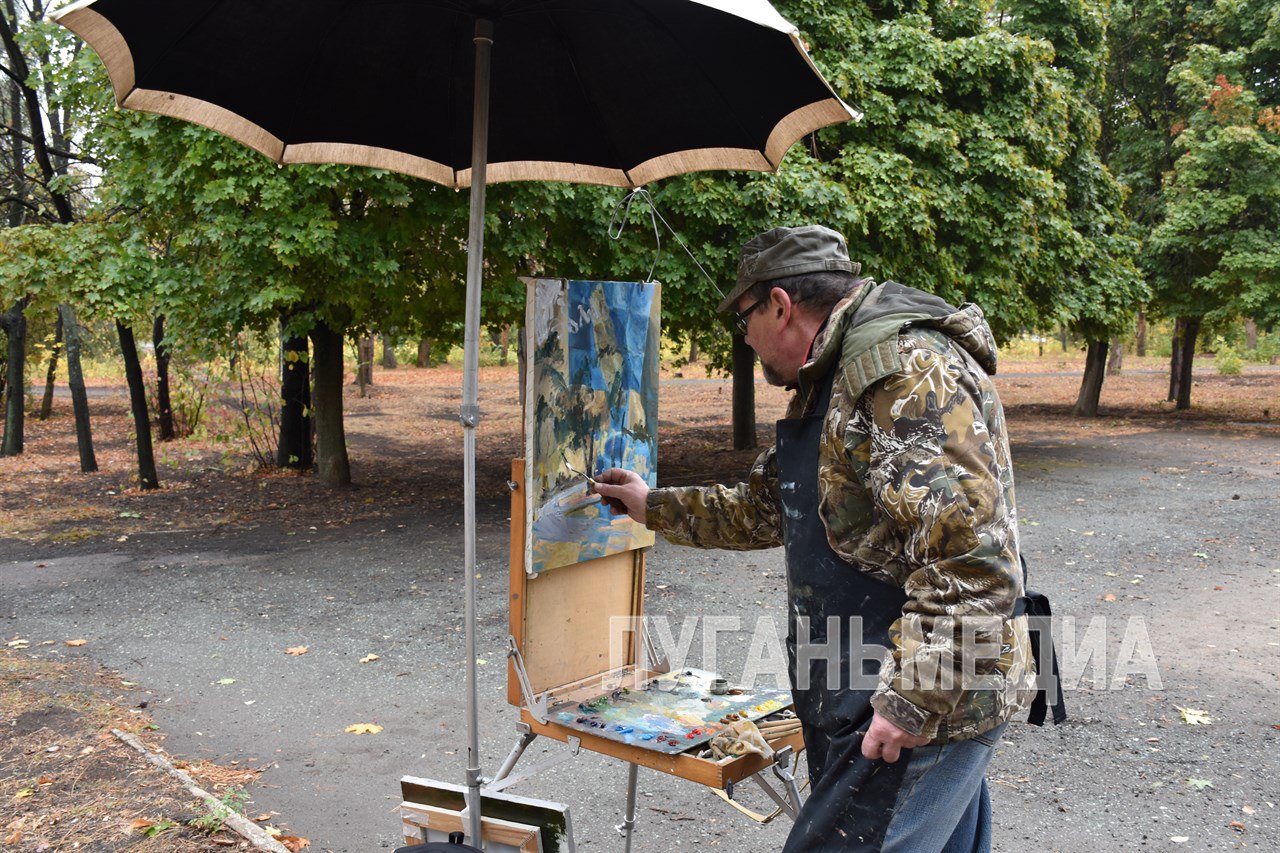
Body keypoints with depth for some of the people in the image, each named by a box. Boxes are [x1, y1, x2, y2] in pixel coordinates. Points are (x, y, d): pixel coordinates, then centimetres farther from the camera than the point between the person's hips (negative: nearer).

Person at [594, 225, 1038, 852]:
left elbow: (975, 556, -29)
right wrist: (655, 507, 30)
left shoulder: (909, 368, -20)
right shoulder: (831, 383, 15)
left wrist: (914, 698, -27)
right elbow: (769, 509, 27)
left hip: (926, 706, -10)